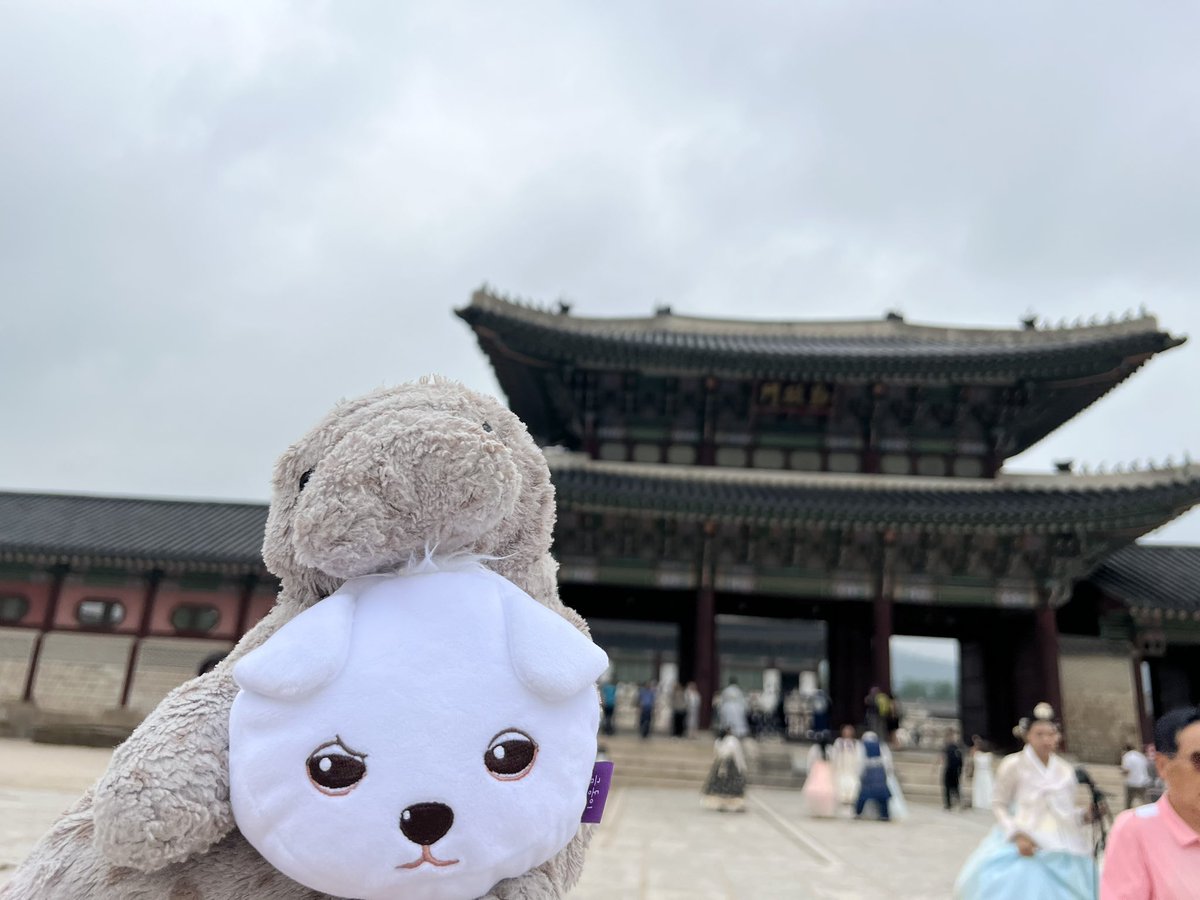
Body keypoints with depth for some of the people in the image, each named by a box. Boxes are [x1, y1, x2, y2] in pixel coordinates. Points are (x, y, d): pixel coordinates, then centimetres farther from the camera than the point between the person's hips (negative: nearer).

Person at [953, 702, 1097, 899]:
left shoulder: (1065, 770, 7)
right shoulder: (1013, 765, -8)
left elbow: (1065, 811, 17)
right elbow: (999, 805, -2)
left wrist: (1084, 815, -3)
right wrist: (1017, 834, -14)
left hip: (1062, 854, 4)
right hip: (1025, 848, -4)